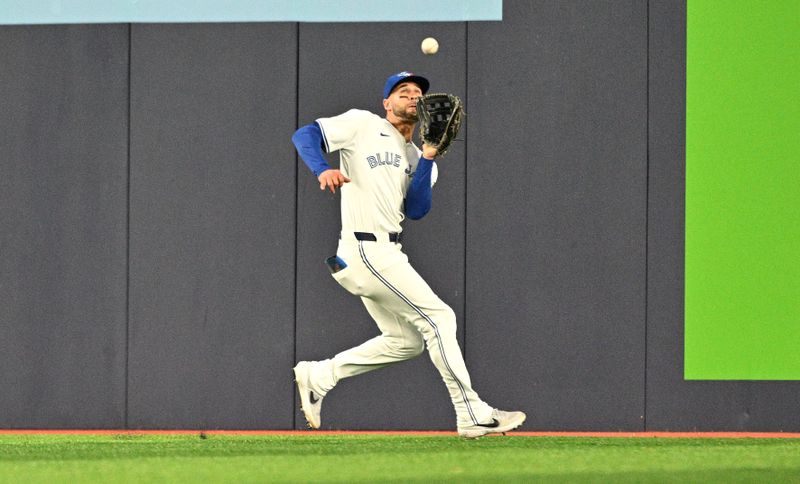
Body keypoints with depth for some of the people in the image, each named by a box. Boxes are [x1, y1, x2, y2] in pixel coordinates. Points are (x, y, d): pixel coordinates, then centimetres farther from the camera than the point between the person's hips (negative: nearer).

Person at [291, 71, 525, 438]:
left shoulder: (415, 158, 19)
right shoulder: (363, 125, 1)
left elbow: (416, 210, 3)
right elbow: (305, 135, -7)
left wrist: (428, 159, -5)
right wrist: (322, 170, -26)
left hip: (386, 255, 9)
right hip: (367, 252, -9)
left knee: (406, 340, 14)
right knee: (438, 318, -9)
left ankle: (318, 376, 19)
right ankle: (472, 415, -6)